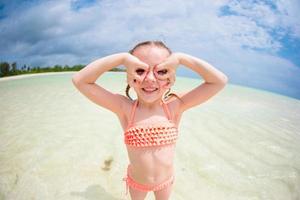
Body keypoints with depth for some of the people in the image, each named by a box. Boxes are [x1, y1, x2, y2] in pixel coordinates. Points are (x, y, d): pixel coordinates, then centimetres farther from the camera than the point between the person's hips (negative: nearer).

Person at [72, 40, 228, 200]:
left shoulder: (175, 106, -21)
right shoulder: (124, 108, -24)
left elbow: (220, 81, -25)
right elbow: (79, 81, -30)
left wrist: (180, 58, -32)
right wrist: (123, 57, -37)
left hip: (166, 181, 1)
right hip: (136, 181, 0)